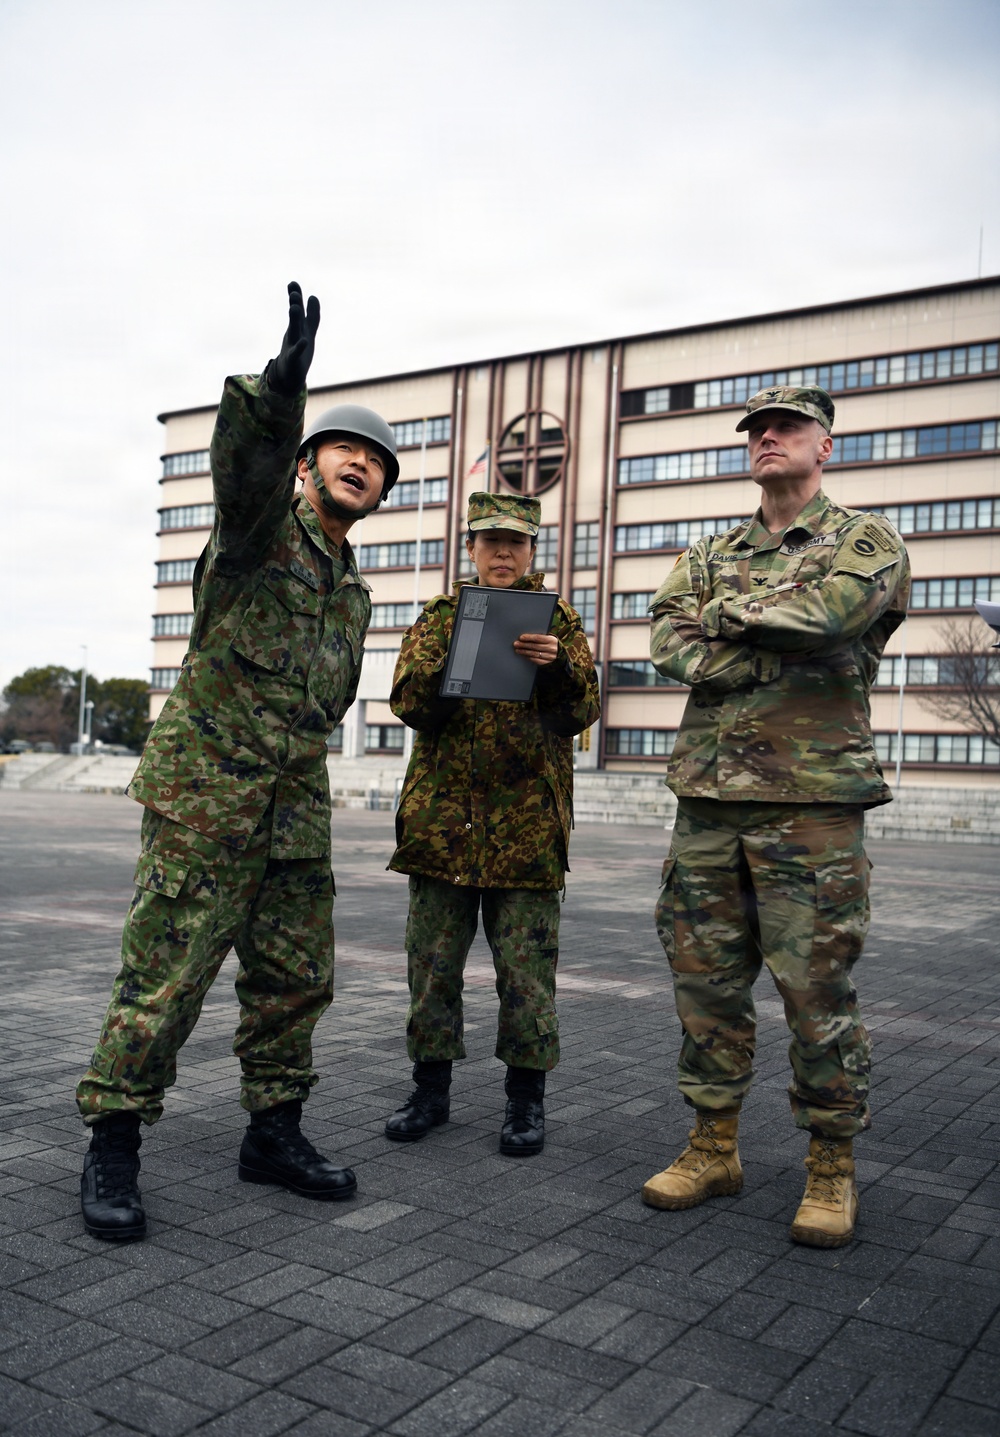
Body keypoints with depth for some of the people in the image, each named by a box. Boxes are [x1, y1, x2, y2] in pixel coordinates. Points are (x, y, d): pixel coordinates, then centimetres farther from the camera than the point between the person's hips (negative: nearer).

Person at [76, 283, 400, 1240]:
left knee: (296, 978, 9)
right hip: (201, 802, -7)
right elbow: (246, 459, -27)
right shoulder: (263, 525, -2)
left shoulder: (352, 595, 18)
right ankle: (111, 1150, 9)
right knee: (162, 979, -4)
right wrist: (281, 386, -45)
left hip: (295, 817, 7)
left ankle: (273, 1134, 23)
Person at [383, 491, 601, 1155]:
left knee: (527, 962, 2)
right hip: (443, 812, 2)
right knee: (433, 958, 7)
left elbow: (583, 711, 1)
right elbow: (408, 702, 0)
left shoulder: (558, 619, 10)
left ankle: (527, 1098, 15)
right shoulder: (440, 616, 12)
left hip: (528, 819, -1)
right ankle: (431, 1088, 22)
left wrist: (557, 665, -19)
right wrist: (455, 663, -19)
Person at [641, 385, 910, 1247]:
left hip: (812, 800, -4)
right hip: (707, 795, 5)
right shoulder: (711, 555, 18)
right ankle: (714, 1148, 23)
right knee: (706, 980, 9)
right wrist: (782, 659, -11)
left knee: (818, 990, 0)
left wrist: (730, 610, -3)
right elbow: (669, 642, -1)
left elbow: (826, 613, -18)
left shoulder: (867, 542, 4)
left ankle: (833, 1169, 16)